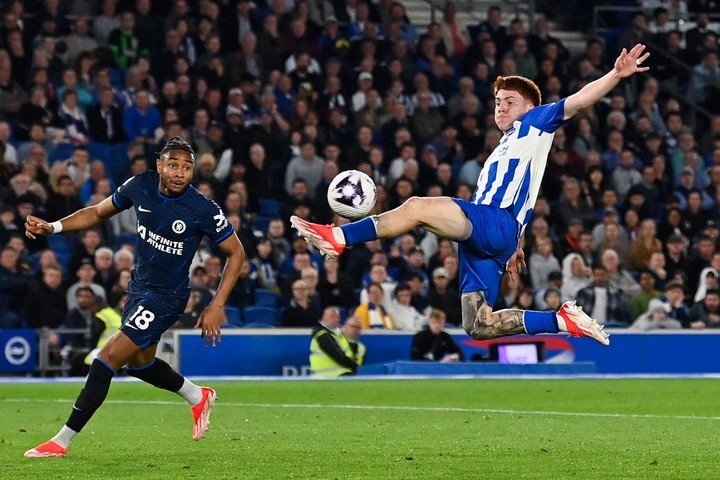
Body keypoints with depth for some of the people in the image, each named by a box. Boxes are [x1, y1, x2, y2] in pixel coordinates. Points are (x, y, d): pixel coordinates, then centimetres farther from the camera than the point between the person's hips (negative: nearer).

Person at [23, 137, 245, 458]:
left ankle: (62, 440, -6)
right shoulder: (141, 186, -9)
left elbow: (236, 253, -9)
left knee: (108, 359, -13)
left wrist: (217, 306, -14)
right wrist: (52, 227, -7)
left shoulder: (204, 211, -22)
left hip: (166, 297, -7)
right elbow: (97, 213, 6)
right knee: (138, 363, 25)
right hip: (139, 287, 7)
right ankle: (199, 397, 49)